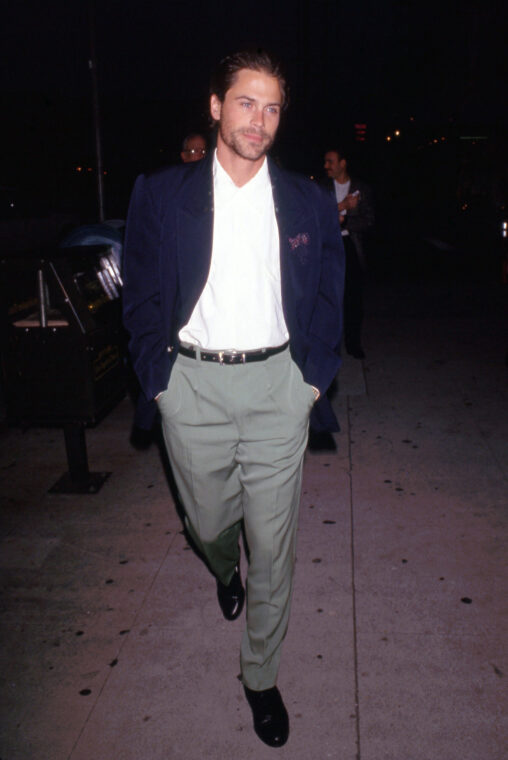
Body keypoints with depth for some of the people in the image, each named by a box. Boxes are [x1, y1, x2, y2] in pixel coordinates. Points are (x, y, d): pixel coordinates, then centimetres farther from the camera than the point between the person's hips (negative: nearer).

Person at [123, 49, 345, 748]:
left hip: (278, 384, 0)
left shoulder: (309, 202, 4)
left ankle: (261, 676, 30)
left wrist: (316, 375, 2)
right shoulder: (160, 195, 1)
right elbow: (143, 297, 3)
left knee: (273, 545, 6)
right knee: (210, 524, 17)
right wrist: (158, 379, -3)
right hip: (194, 385, 0)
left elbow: (329, 297, 10)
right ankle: (225, 574, 57)